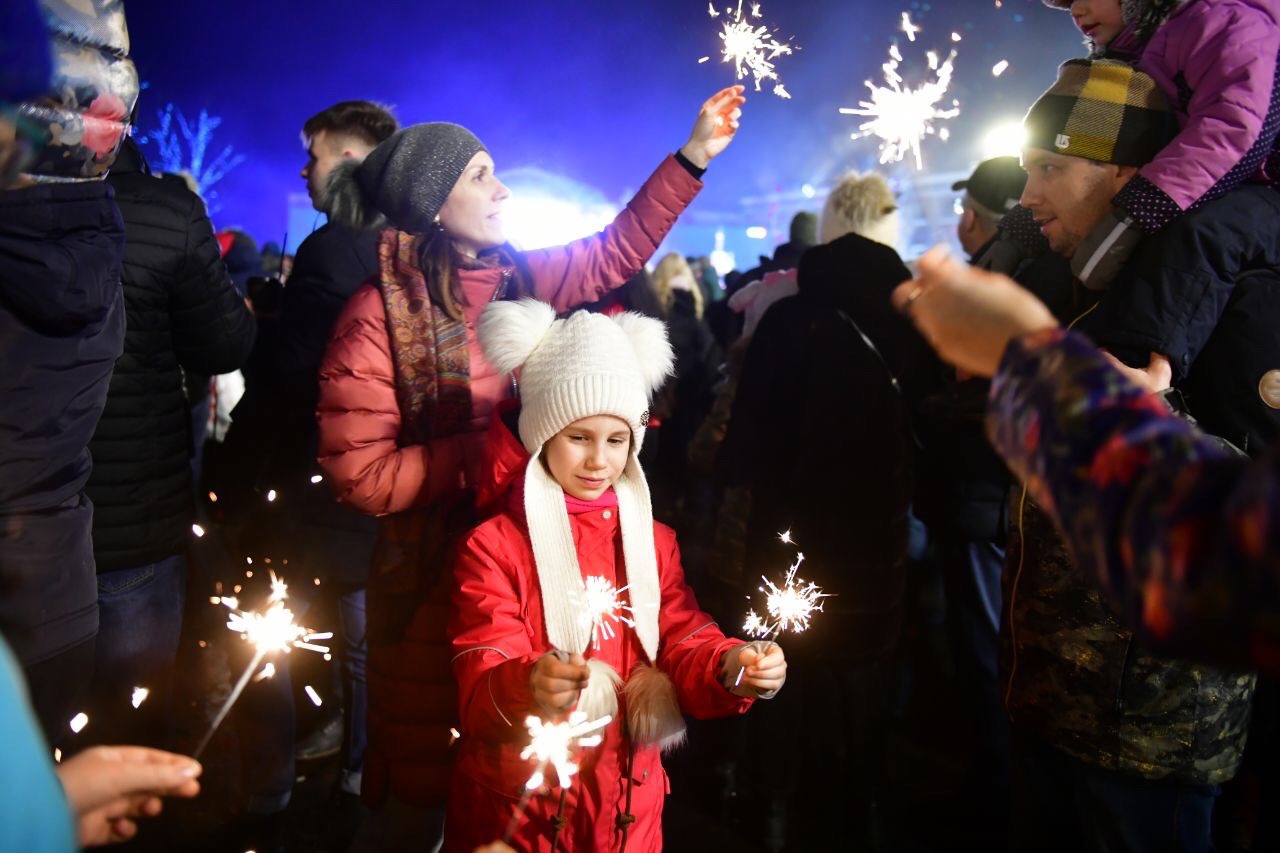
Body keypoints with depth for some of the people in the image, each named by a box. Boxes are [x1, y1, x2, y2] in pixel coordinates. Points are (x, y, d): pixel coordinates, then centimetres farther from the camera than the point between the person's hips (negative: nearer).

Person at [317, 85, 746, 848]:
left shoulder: (516, 277, 2)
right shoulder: (378, 315, -13)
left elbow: (617, 249, 14)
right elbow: (361, 477, -16)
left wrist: (697, 153, 10)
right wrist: (490, 449, -19)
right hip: (435, 575, -5)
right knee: (426, 791, 10)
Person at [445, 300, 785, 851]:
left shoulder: (655, 542, 3)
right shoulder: (492, 546, -11)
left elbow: (684, 645, -2)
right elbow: (481, 685, -18)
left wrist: (732, 668, -24)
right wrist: (528, 687, -40)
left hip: (629, 797, 4)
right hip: (519, 804, -3)